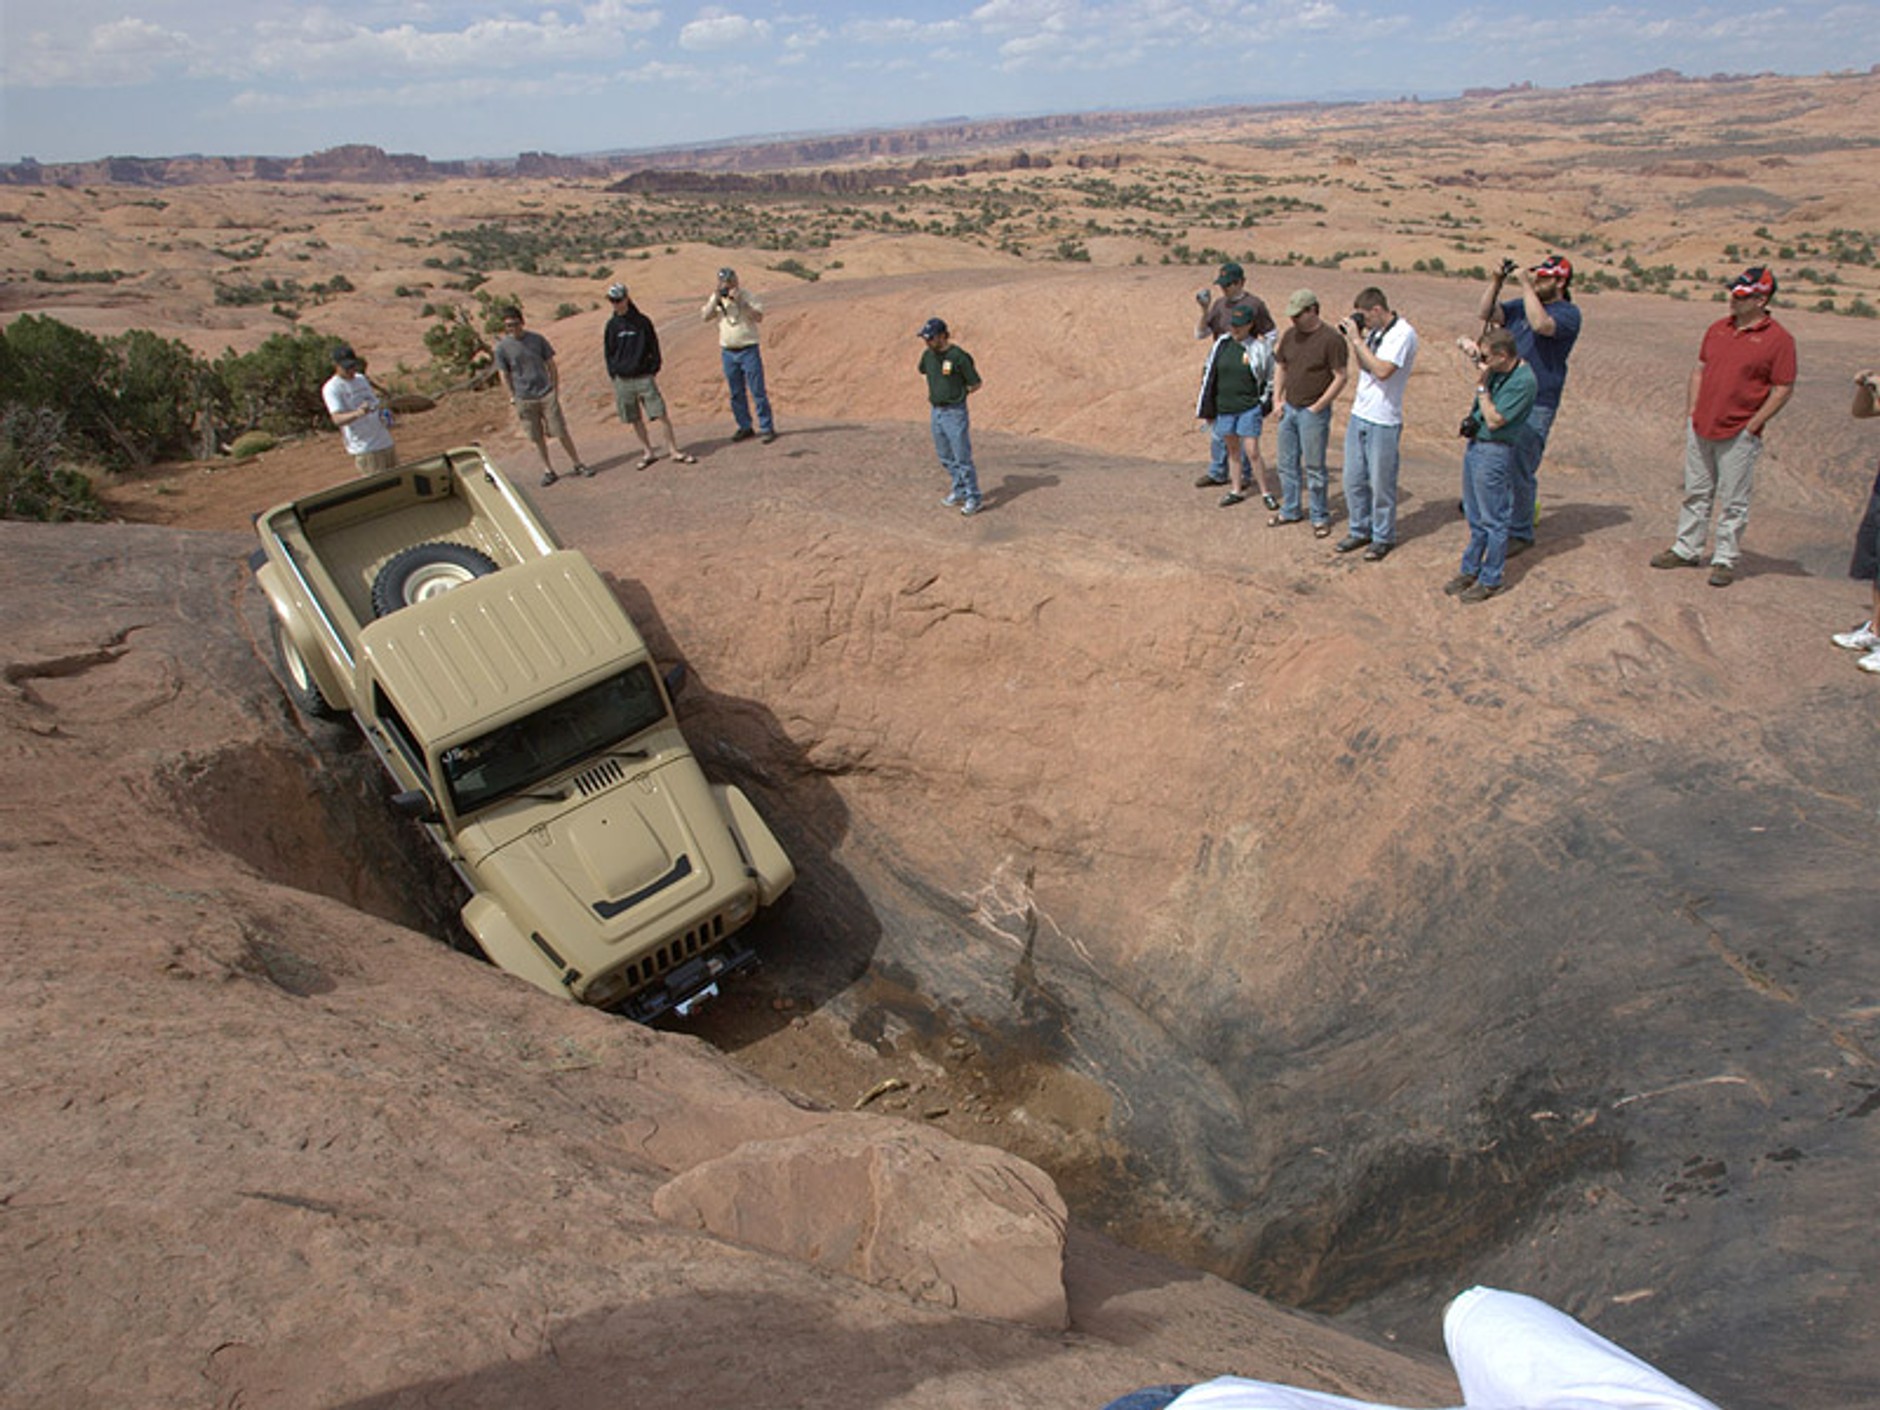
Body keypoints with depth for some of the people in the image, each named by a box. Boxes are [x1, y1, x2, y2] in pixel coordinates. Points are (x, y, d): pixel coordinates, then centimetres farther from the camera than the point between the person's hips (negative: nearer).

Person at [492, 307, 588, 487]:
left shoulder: (537, 339, 1)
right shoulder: (502, 347, -1)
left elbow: (551, 366, 7)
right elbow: (504, 376, 4)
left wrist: (556, 391, 3)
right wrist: (513, 399, -1)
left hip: (547, 394, 0)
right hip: (524, 399, 0)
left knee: (561, 432, 1)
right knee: (537, 438, 6)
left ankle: (578, 465, 12)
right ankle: (548, 471, 17)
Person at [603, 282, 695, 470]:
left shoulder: (642, 321, 0)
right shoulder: (611, 326, 6)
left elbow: (654, 347, 6)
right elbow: (608, 353, 12)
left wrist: (653, 370, -2)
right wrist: (614, 375, 3)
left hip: (644, 377, -2)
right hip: (622, 380, 2)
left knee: (662, 415, -9)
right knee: (635, 420, 8)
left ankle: (674, 450, -3)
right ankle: (648, 452, 19)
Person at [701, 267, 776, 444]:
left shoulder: (746, 296, -4)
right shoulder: (716, 298, 8)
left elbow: (759, 317, -15)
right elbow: (705, 317, -3)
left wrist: (740, 302, -23)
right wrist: (716, 299, -12)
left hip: (748, 350, -4)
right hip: (728, 352, 5)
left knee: (758, 391, -7)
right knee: (736, 394, 9)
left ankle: (767, 428, -3)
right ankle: (745, 427, 19)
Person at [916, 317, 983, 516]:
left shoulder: (958, 356, -16)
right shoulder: (928, 355, 4)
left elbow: (976, 384, -9)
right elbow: (921, 369, 27)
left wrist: (958, 394, -4)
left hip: (955, 413, -7)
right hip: (936, 412, 7)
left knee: (962, 458, -3)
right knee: (945, 457, 16)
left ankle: (973, 498, 7)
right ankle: (959, 491, 30)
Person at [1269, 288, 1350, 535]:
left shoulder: (1331, 339, -14)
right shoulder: (1290, 335, 6)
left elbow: (1341, 377, -13)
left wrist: (1317, 407, -15)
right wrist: (1277, 400, 7)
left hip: (1313, 412, -6)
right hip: (1288, 409, 7)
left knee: (1313, 466, -1)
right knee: (1287, 463, 13)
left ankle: (1320, 518, 10)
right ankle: (1290, 510, 27)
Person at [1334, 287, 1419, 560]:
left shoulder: (1403, 333, -14)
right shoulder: (1373, 331, 10)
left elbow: (1382, 370, -24)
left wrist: (1358, 339, -18)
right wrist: (1351, 339, 2)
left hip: (1383, 422, -7)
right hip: (1359, 415, 8)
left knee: (1381, 483, 3)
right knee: (1353, 479, 12)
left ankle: (1383, 537, 17)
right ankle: (1360, 530, 28)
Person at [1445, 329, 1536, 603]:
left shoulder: (1523, 381, -19)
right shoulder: (1497, 372, 6)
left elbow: (1494, 421, -20)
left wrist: (1482, 386, -17)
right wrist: (1471, 415, 5)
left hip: (1495, 453, -9)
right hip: (1475, 445, 9)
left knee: (1493, 521, 1)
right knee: (1475, 517, 18)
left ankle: (1490, 580, 11)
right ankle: (1469, 570, 29)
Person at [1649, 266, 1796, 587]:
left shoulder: (1778, 339, -8)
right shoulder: (1718, 328, 9)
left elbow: (1783, 390, -8)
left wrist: (1752, 426, -11)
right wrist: (1691, 413, 8)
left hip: (1738, 435, -5)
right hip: (1701, 428, 6)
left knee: (1733, 502, 2)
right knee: (1696, 493, 14)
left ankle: (1725, 559, 10)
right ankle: (1687, 549, 25)